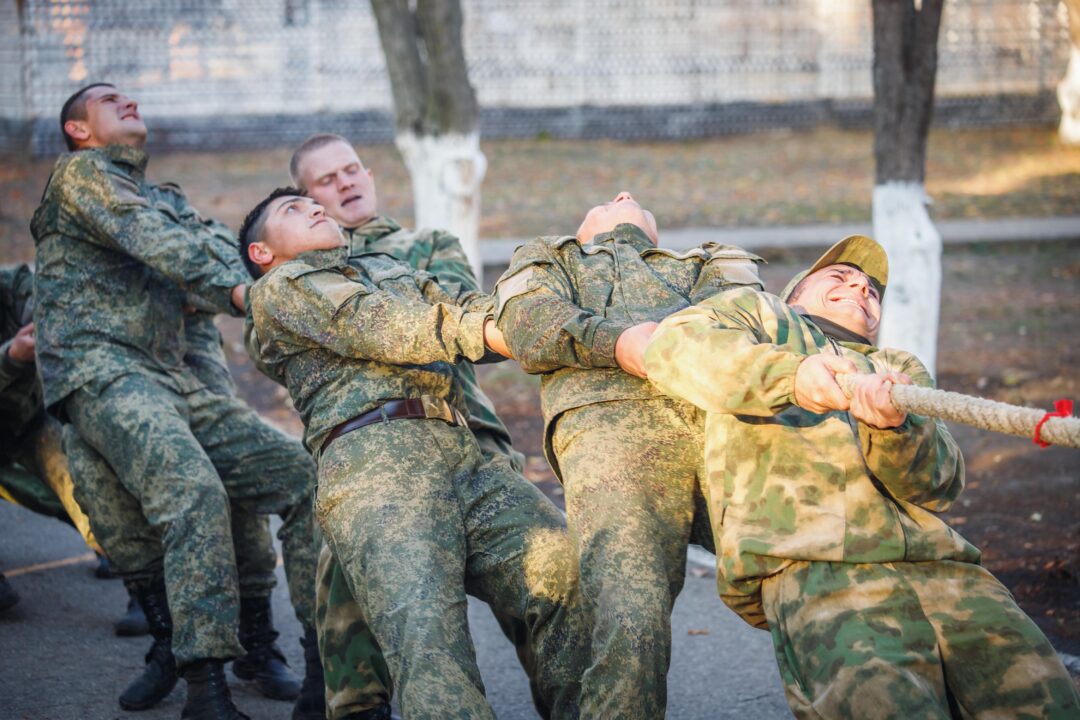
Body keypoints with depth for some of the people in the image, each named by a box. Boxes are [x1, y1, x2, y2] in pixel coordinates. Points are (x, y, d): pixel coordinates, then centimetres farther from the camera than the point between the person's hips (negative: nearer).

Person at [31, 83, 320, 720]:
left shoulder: (168, 201, 32)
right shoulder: (80, 173, 9)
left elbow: (214, 250, 14)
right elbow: (149, 241, -9)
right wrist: (235, 287, -23)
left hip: (174, 378, 8)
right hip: (101, 370, -8)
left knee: (302, 475, -7)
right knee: (194, 487, -31)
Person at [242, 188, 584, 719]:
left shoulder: (392, 270, 39)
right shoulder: (280, 288, 18)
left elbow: (466, 307, 23)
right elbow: (371, 324, 1)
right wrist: (486, 332, -12)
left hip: (464, 455, 5)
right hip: (373, 451, -5)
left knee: (564, 568, -19)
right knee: (425, 622, -26)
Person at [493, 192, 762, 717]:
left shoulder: (705, 265, 43)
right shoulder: (546, 258, 39)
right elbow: (528, 328, 15)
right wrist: (616, 342, -7)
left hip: (731, 413, 2)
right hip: (609, 414, -2)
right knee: (631, 625, -26)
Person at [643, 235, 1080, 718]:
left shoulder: (901, 368, 35)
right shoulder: (760, 312, 28)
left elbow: (940, 483, 14)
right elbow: (672, 346, 4)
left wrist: (893, 425, -9)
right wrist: (790, 376, -10)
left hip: (943, 566, 4)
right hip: (815, 565, -4)